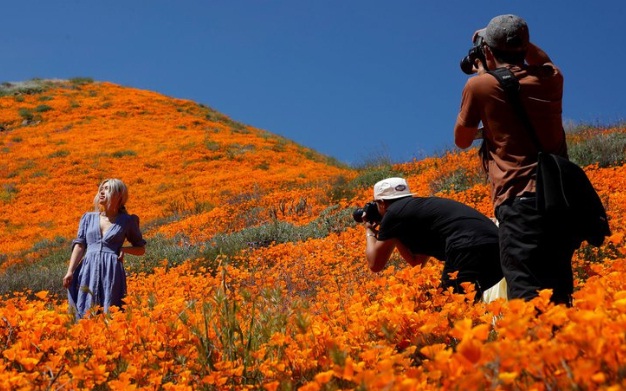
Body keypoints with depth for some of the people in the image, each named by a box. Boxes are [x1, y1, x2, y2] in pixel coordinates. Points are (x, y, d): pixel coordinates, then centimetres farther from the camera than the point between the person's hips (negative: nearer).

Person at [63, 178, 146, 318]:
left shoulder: (127, 220, 9)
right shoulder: (88, 217, 14)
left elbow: (141, 248, 17)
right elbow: (79, 245, 7)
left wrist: (124, 249, -3)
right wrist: (70, 271, -6)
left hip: (112, 272, -2)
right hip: (89, 270, 2)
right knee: (86, 313, -4)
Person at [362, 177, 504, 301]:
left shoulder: (394, 212, 11)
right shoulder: (420, 208, 34)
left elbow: (375, 264, 19)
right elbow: (416, 260, 43)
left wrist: (370, 232, 35)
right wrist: (394, 234, 45)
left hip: (469, 249, -9)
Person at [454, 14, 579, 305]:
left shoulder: (480, 85, 1)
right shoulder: (551, 79, 14)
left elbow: (462, 140, 16)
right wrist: (520, 41, 35)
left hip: (521, 202, -6)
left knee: (528, 300, -17)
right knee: (558, 299, 13)